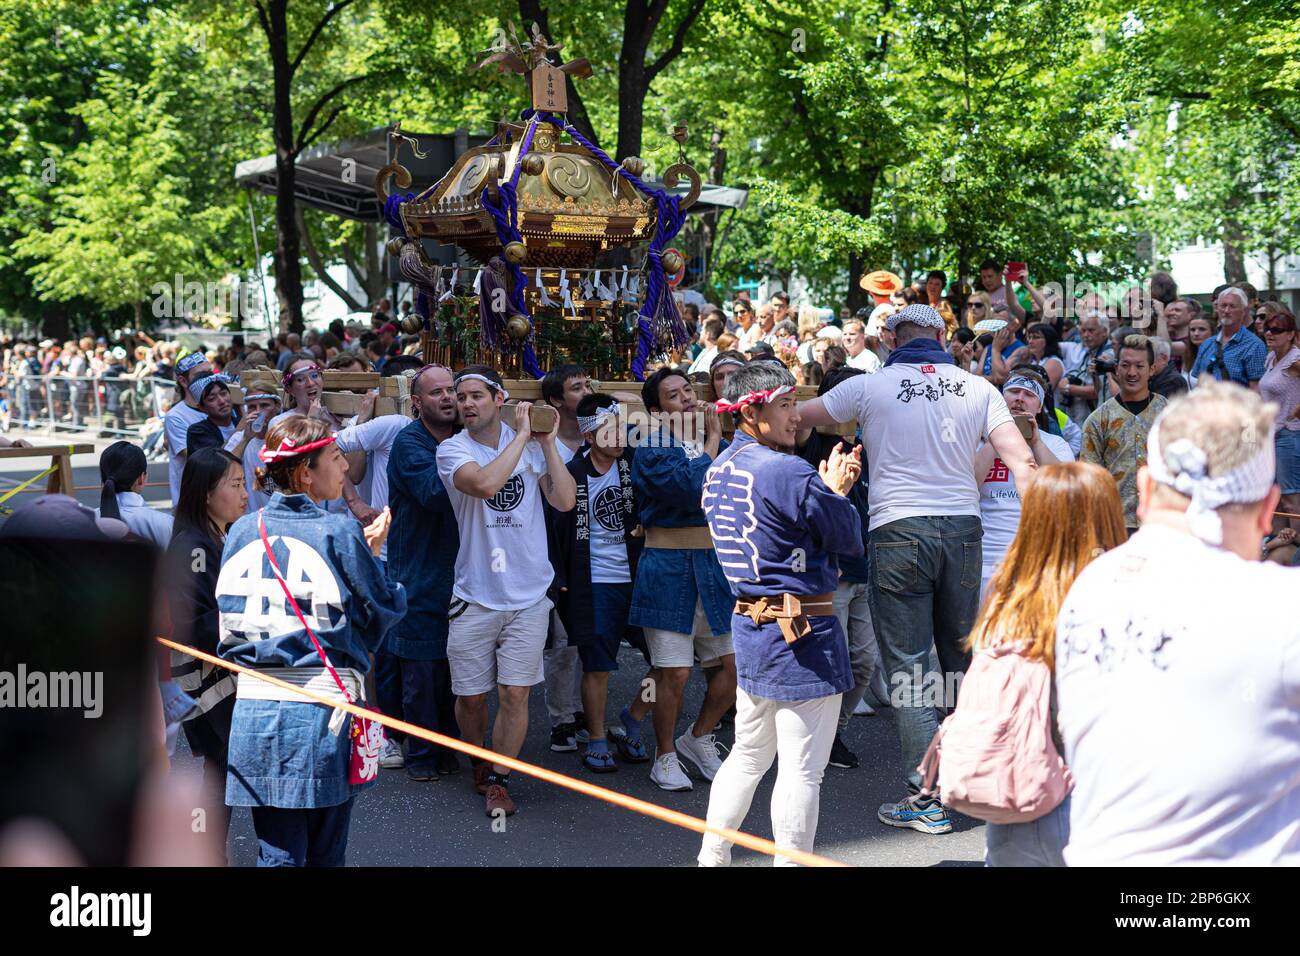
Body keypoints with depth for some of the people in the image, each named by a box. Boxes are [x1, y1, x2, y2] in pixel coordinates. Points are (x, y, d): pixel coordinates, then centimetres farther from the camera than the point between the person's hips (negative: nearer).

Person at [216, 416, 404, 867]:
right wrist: (372, 554, 11)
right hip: (321, 709, -4)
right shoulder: (339, 533, -8)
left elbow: (227, 620, 15)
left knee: (277, 854, 8)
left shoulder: (241, 532, 6)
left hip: (254, 707, 4)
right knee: (325, 852, 12)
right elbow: (385, 608, -3)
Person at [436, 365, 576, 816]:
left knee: (514, 694, 1)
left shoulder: (532, 445, 3)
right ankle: (480, 758, 35)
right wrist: (522, 434, -17)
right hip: (475, 594, -1)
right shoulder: (452, 449, -5)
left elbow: (564, 501, -6)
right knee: (471, 695, 8)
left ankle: (497, 780, 15)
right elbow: (484, 483, -26)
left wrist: (547, 442, -7)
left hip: (528, 593, 1)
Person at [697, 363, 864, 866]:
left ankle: (711, 857, 27)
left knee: (749, 753, 20)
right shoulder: (788, 472, -19)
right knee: (802, 768, 0)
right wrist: (837, 491, 7)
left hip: (750, 622, 9)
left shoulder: (719, 471, 9)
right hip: (803, 634, -9)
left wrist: (827, 488, 10)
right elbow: (849, 537, -8)